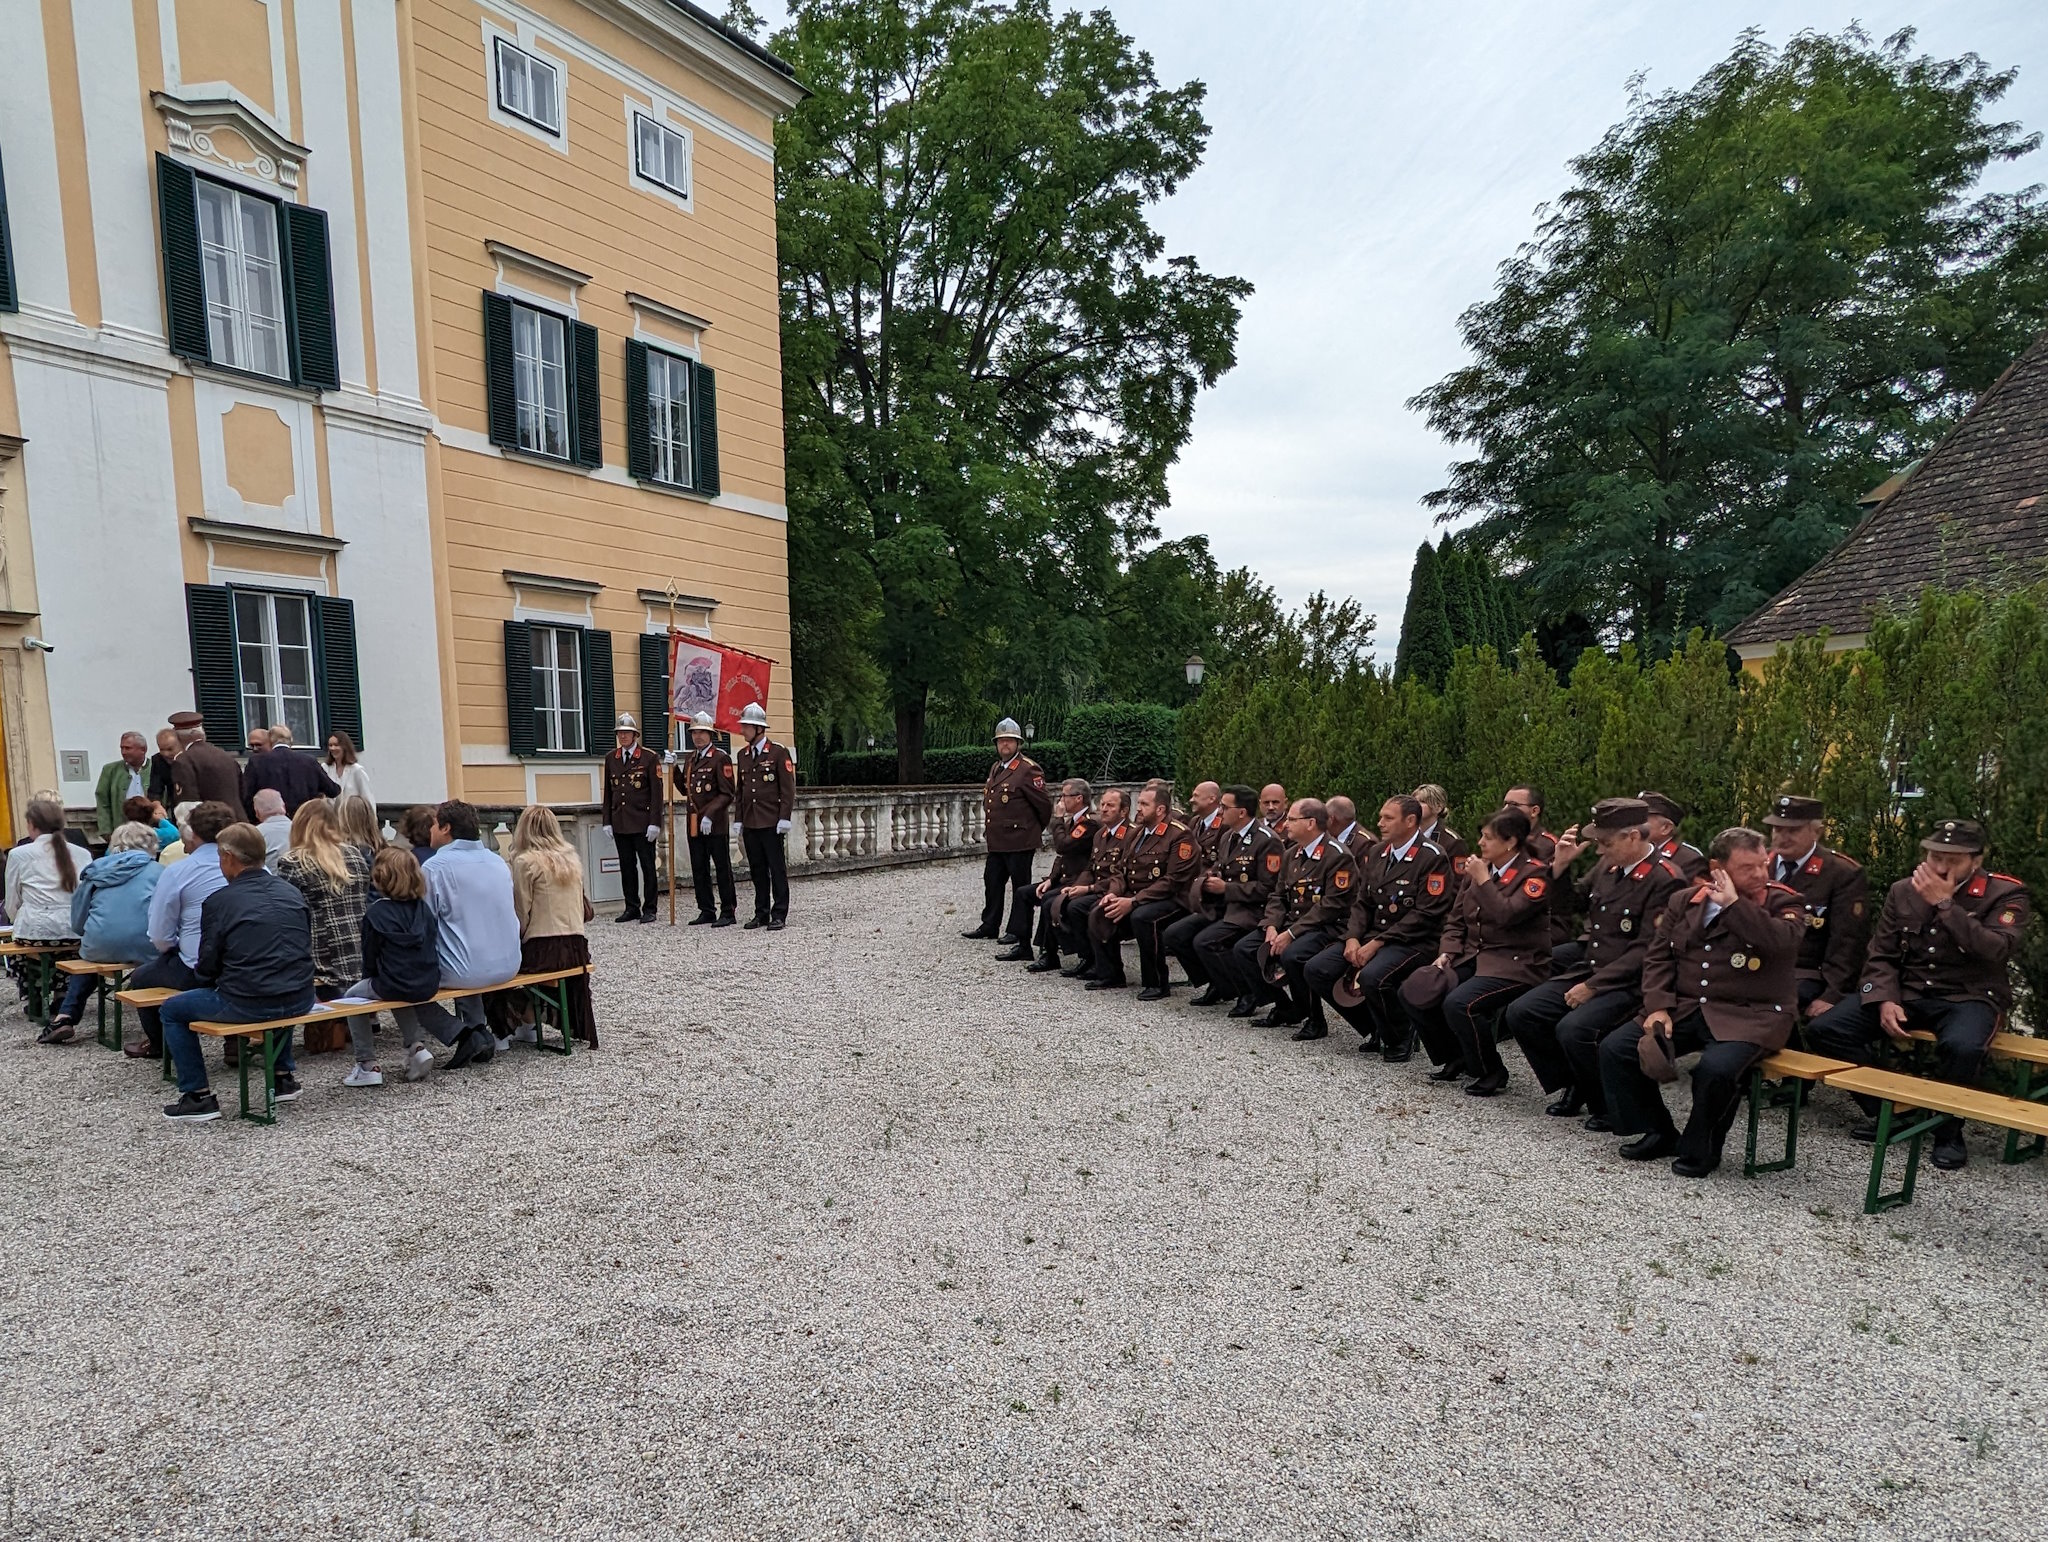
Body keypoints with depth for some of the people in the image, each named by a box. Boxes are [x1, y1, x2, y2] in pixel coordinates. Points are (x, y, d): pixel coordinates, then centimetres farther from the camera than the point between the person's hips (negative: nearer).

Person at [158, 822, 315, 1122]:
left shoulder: (219, 901, -6)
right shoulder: (291, 892, 8)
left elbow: (207, 967, -1)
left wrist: (200, 975, 22)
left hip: (246, 1005, -5)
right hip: (300, 1002, 5)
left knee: (171, 1010, 18)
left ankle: (198, 1096, 17)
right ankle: (283, 1077, 38)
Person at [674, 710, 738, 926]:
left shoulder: (721, 758, -8)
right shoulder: (689, 758, 14)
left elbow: (727, 794, -12)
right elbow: (685, 790, 18)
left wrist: (709, 815, -20)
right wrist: (673, 768, 7)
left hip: (716, 825, -7)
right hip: (694, 825, 7)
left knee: (722, 868, 1)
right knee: (699, 870, 11)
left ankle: (728, 912, 8)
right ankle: (706, 911, 20)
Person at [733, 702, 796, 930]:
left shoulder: (778, 752, -5)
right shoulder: (743, 754, 12)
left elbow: (788, 788, -7)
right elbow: (739, 789, 18)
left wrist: (784, 818, -12)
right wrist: (739, 819, 13)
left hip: (771, 823, -6)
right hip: (750, 824, 6)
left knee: (777, 868, -1)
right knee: (757, 870, 10)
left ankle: (779, 915, 4)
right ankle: (761, 913, 18)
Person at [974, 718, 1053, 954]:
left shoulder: (1028, 769, -14)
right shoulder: (995, 768, 14)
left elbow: (1044, 804, -12)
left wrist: (1035, 829, 1)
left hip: (1019, 842, -9)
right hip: (995, 841, 9)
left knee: (1021, 888, 3)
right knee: (992, 882, 17)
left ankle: (1018, 933, 11)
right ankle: (990, 926, 30)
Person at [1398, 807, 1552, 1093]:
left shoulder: (1536, 873, -9)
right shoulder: (1477, 868, 11)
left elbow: (1506, 916, -24)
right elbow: (1456, 919, 13)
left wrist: (1483, 880, -17)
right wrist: (1446, 953, -2)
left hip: (1515, 964, -7)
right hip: (1472, 957, 7)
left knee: (1458, 1004, -31)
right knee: (1411, 992, -10)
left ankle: (1492, 1073, -5)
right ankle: (1454, 1059, 11)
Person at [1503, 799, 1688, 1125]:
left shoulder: (1665, 880, -15)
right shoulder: (1608, 866, 7)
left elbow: (1646, 951, -19)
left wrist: (1593, 986, -19)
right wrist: (1561, 866, 2)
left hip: (1629, 984, -8)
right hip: (1587, 969, 8)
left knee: (1573, 1030, -29)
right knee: (1520, 1013, -5)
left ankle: (1608, 1107, -1)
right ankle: (1573, 1086, 13)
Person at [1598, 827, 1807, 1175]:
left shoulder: (1782, 904, 0)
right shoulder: (1684, 901, 10)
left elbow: (1783, 942, -24)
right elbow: (1658, 956, 8)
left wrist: (1734, 904, -17)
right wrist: (1659, 1007, -5)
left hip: (1748, 1016, -4)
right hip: (1685, 1008, 4)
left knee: (1716, 1068, -33)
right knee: (1614, 1048, -11)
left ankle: (1700, 1148, -4)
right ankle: (1655, 1133, 10)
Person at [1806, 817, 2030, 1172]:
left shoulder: (2006, 894, -5)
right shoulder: (1903, 891, 5)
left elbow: (1996, 950, -23)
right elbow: (1881, 956, 6)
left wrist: (1944, 903, -23)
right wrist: (1885, 1000, -11)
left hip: (1969, 997, -4)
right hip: (1906, 992, 4)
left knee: (1961, 1047, -39)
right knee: (1822, 1030, -15)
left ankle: (1949, 1132, -10)